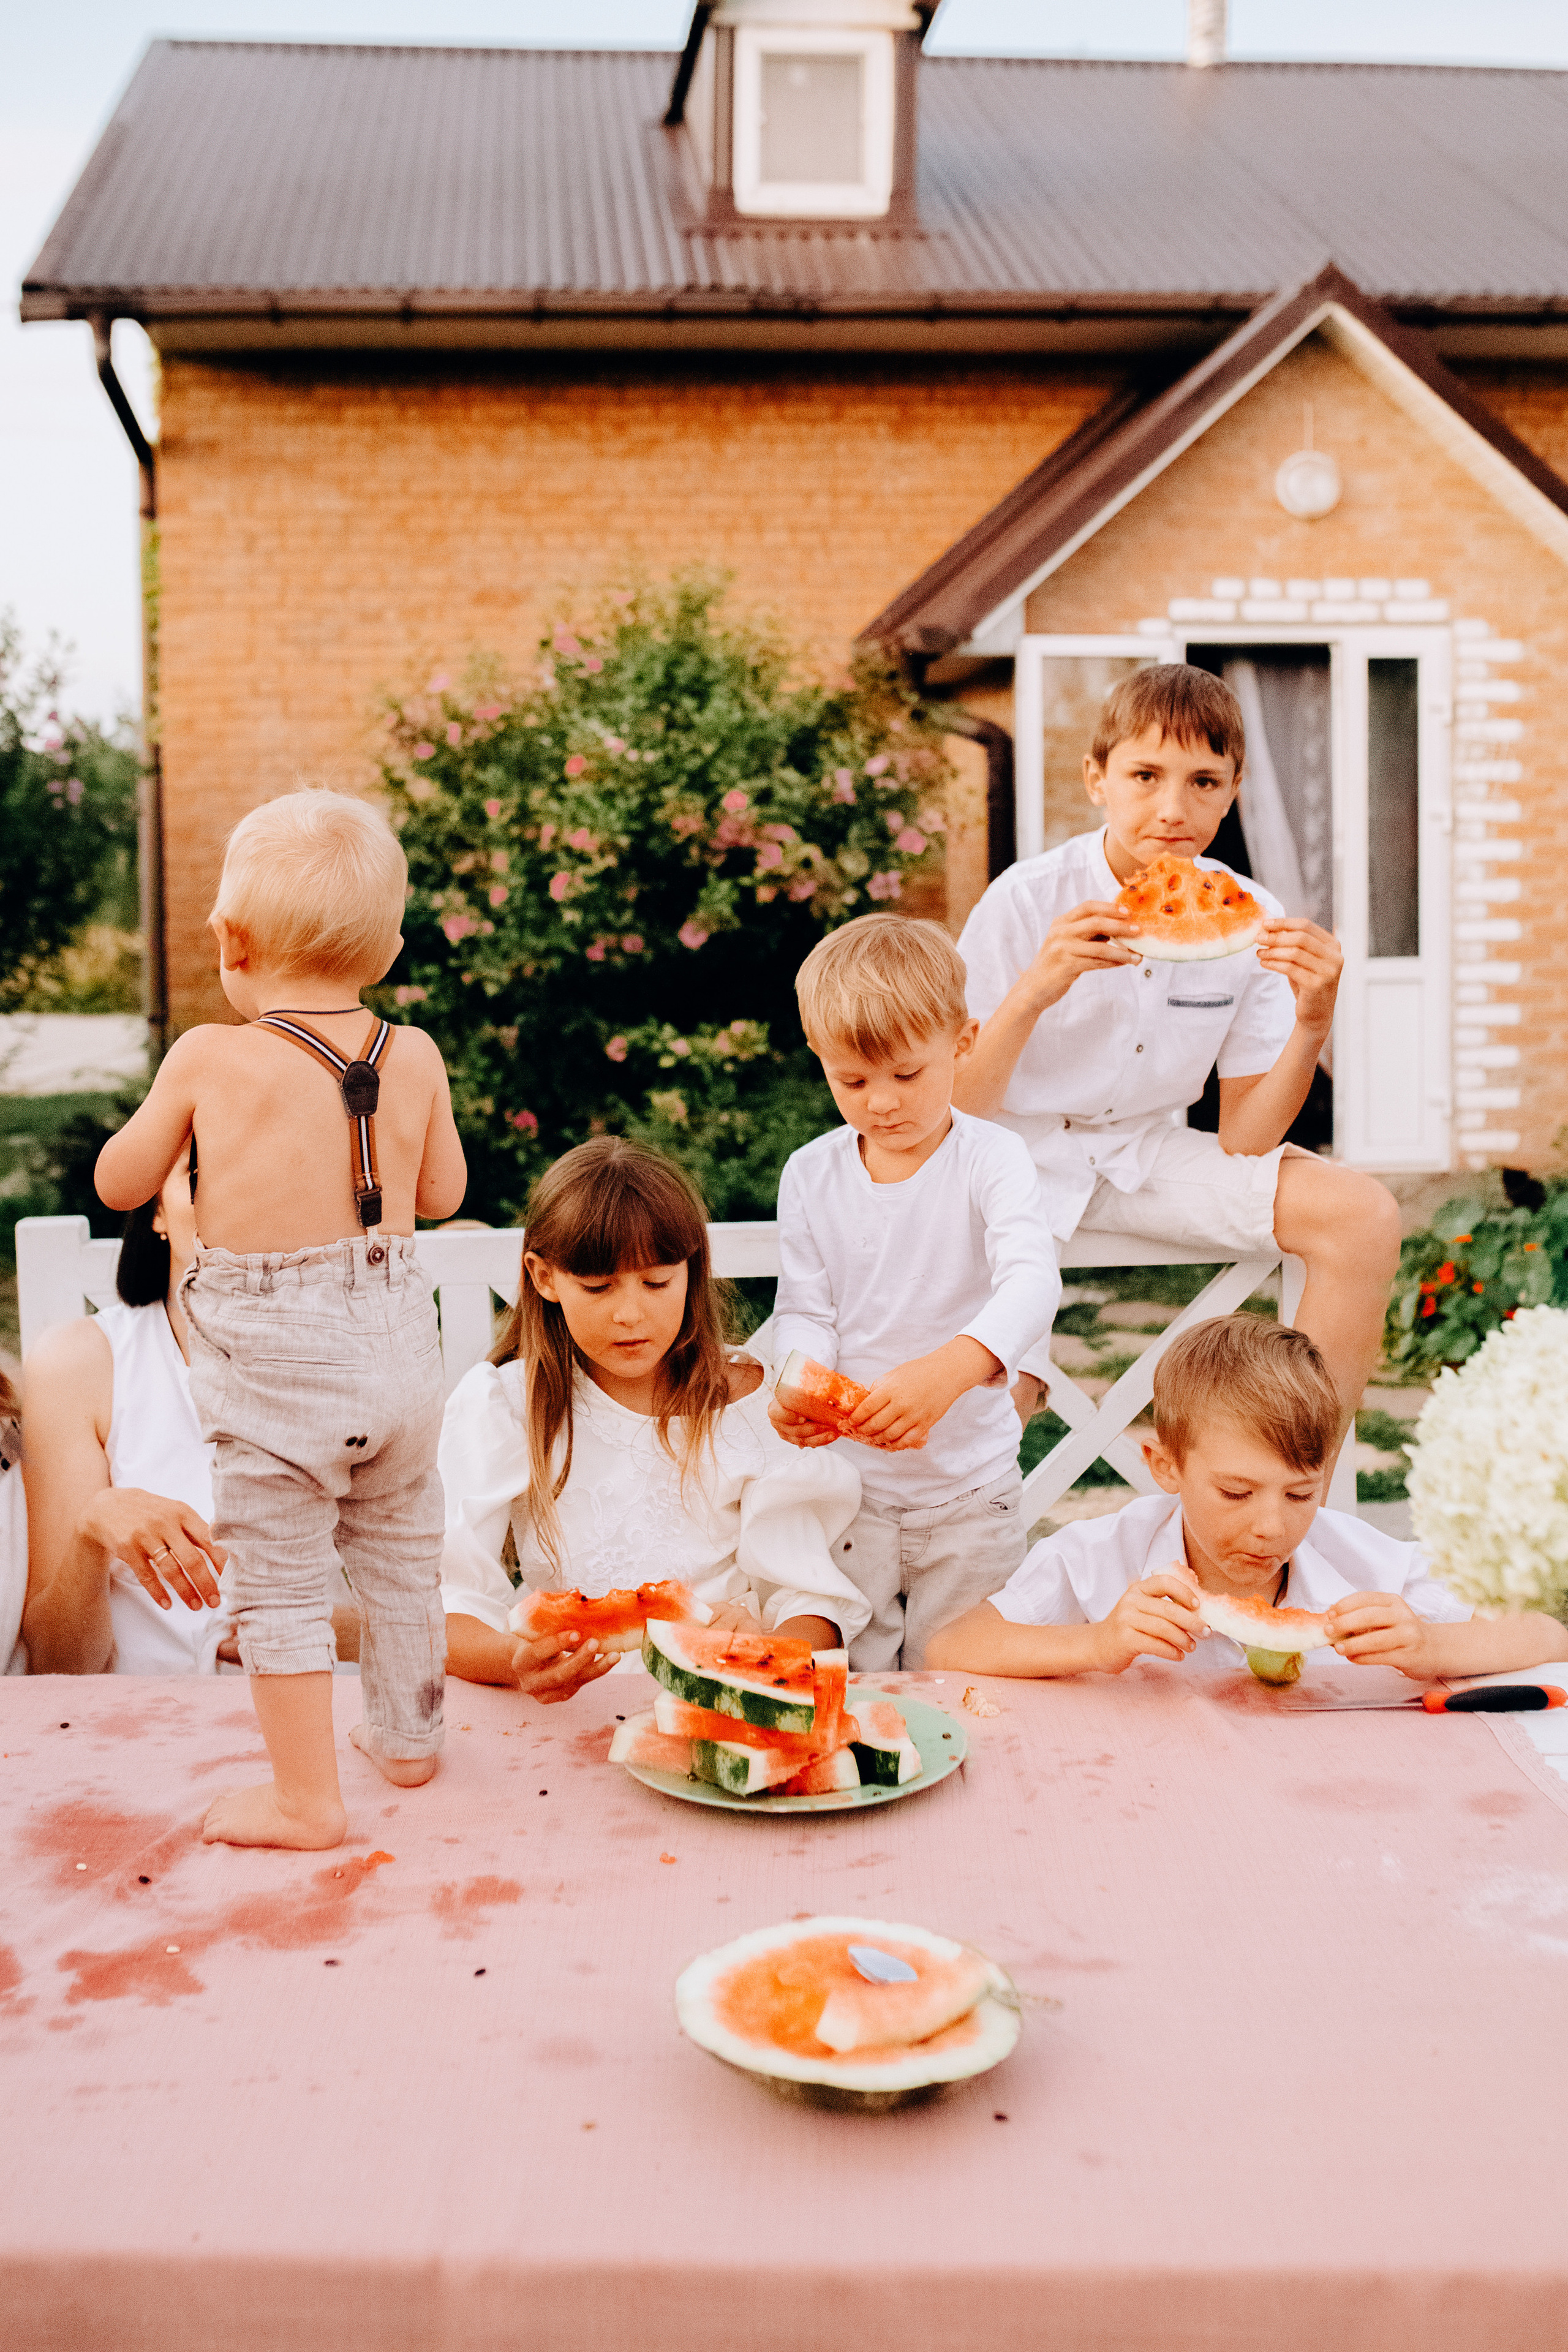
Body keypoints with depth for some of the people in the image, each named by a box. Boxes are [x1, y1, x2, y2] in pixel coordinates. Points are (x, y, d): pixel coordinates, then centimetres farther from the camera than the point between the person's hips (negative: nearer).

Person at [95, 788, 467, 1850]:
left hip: (274, 1367, -4)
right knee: (402, 1550, 22)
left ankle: (306, 1794, 17)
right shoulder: (414, 1057, -4)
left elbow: (118, 1183, 1)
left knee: (280, 1579, 9)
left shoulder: (209, 1058, -12)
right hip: (396, 1339, 4)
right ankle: (408, 1733, 39)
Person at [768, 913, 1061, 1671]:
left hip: (970, 1492, -2)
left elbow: (1031, 1282, -26)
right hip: (847, 1486, 2)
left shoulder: (991, 1160, -11)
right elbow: (805, 1310, 1)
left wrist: (948, 1370, -45)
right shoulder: (811, 1174, -1)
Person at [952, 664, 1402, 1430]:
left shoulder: (1251, 921, -6)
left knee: (1364, 1215, -15)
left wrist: (1311, 1026, -22)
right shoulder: (1026, 901, -16)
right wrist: (1033, 995, -33)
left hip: (1151, 1160, 4)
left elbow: (1243, 1139, -6)